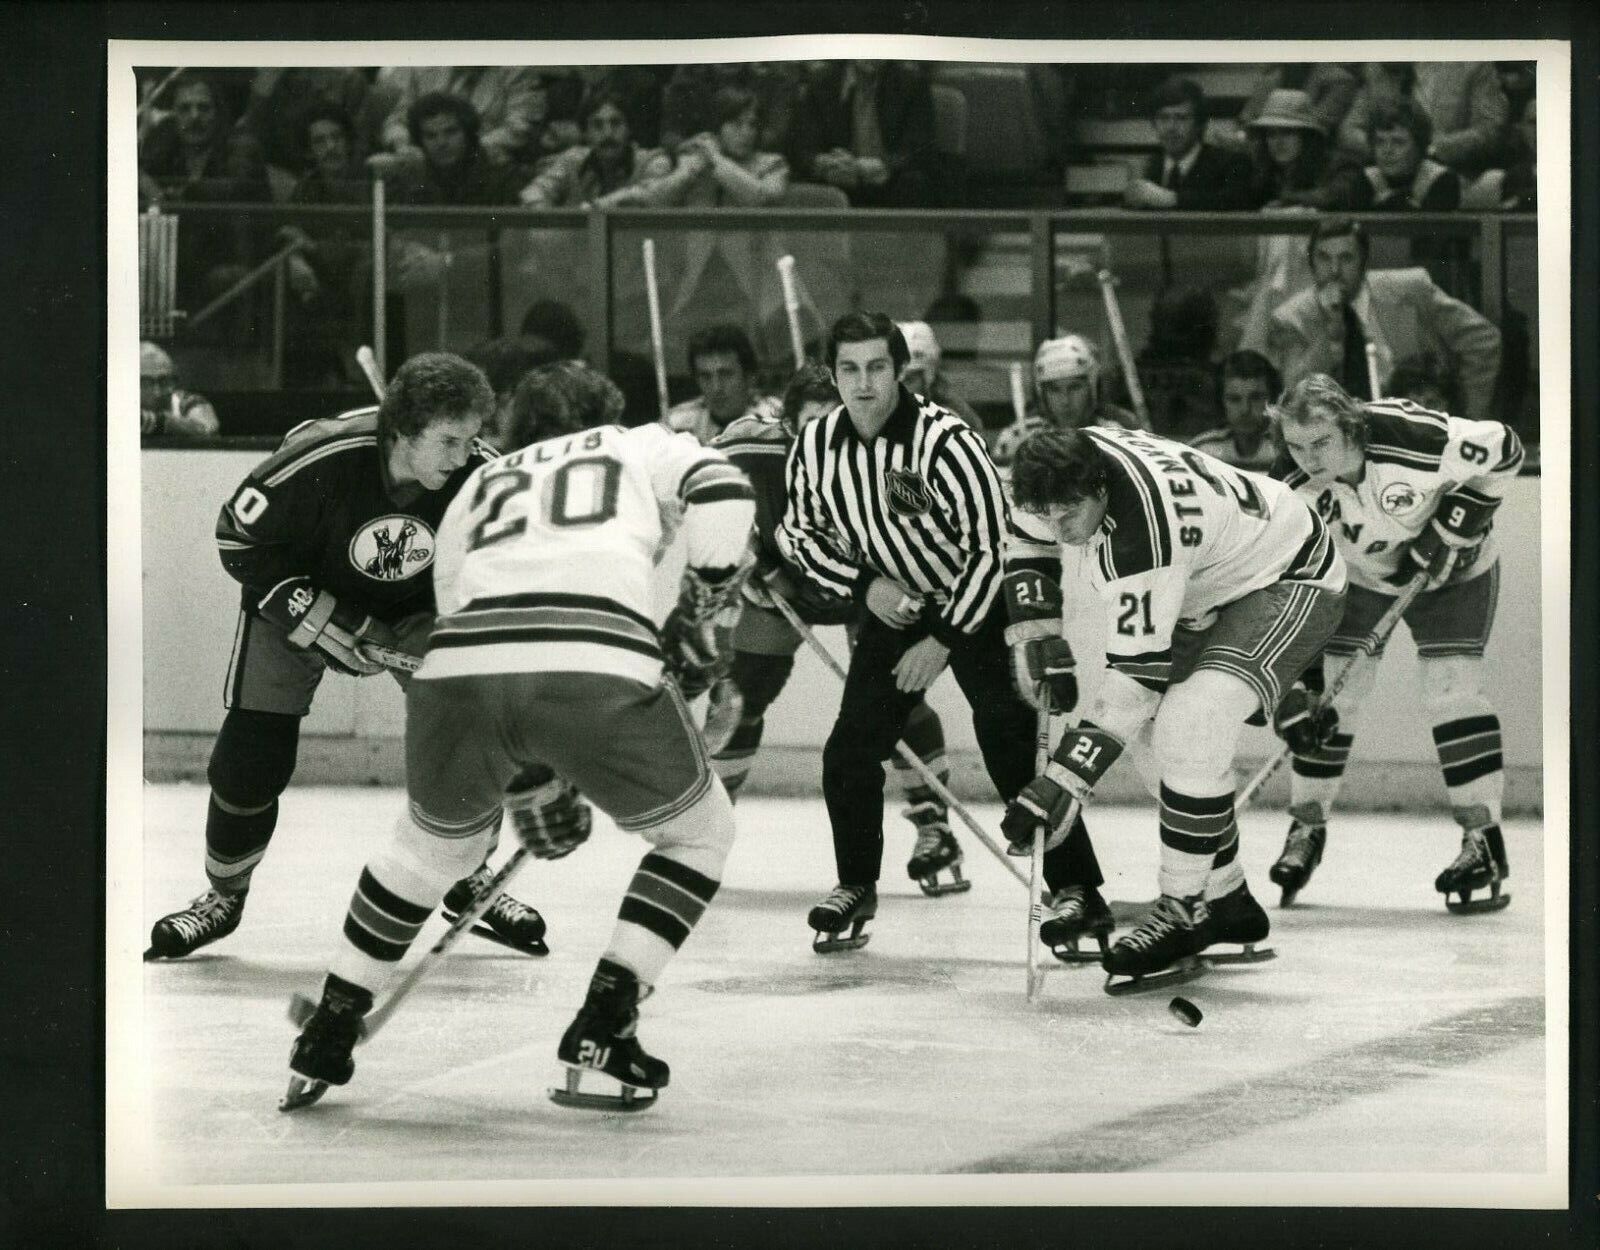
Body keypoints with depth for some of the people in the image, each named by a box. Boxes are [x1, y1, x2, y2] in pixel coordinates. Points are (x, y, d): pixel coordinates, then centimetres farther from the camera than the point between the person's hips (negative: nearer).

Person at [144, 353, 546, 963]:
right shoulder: (320, 461, -36)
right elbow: (238, 538, -23)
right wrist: (319, 622, -27)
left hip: (416, 607, 3)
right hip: (300, 593, -3)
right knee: (252, 755, -8)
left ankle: (469, 880, 11)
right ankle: (224, 896, 16)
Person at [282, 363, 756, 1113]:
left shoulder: (476, 489, 38)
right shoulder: (646, 448, 30)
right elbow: (720, 495, 7)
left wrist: (536, 793, 42)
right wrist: (694, 617, 20)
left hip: (457, 668, 4)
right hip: (601, 665, -4)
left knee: (433, 839, 33)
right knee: (696, 832, 22)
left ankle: (326, 1038, 34)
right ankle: (600, 1037, 11)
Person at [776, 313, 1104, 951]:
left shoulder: (946, 441, -28)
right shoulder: (816, 445, -11)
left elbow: (995, 546, -24)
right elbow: (801, 533, 5)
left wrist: (943, 640, -21)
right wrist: (864, 583, -11)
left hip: (977, 603, -5)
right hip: (895, 603, 5)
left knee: (1011, 743, -17)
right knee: (851, 747, -3)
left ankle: (1076, 892, -11)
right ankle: (856, 885, 18)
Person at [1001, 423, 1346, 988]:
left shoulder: (1142, 531, -37)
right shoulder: (1075, 459, -14)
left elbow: (1133, 677, -35)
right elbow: (1031, 540, 10)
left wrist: (1061, 784, -36)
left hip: (1292, 583, -10)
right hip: (1216, 586, 10)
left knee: (1189, 726, -27)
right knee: (1150, 729, 6)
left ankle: (1185, 911, -17)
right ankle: (1227, 899, 18)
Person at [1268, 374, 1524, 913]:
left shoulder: (1412, 435, -37)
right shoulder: (1296, 495, -27)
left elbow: (1502, 449, -22)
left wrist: (1456, 522, -25)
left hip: (1453, 568, -3)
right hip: (1357, 575, 3)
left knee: (1451, 687, -16)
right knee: (1333, 696, -4)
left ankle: (1483, 840, -10)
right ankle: (1307, 831, 14)